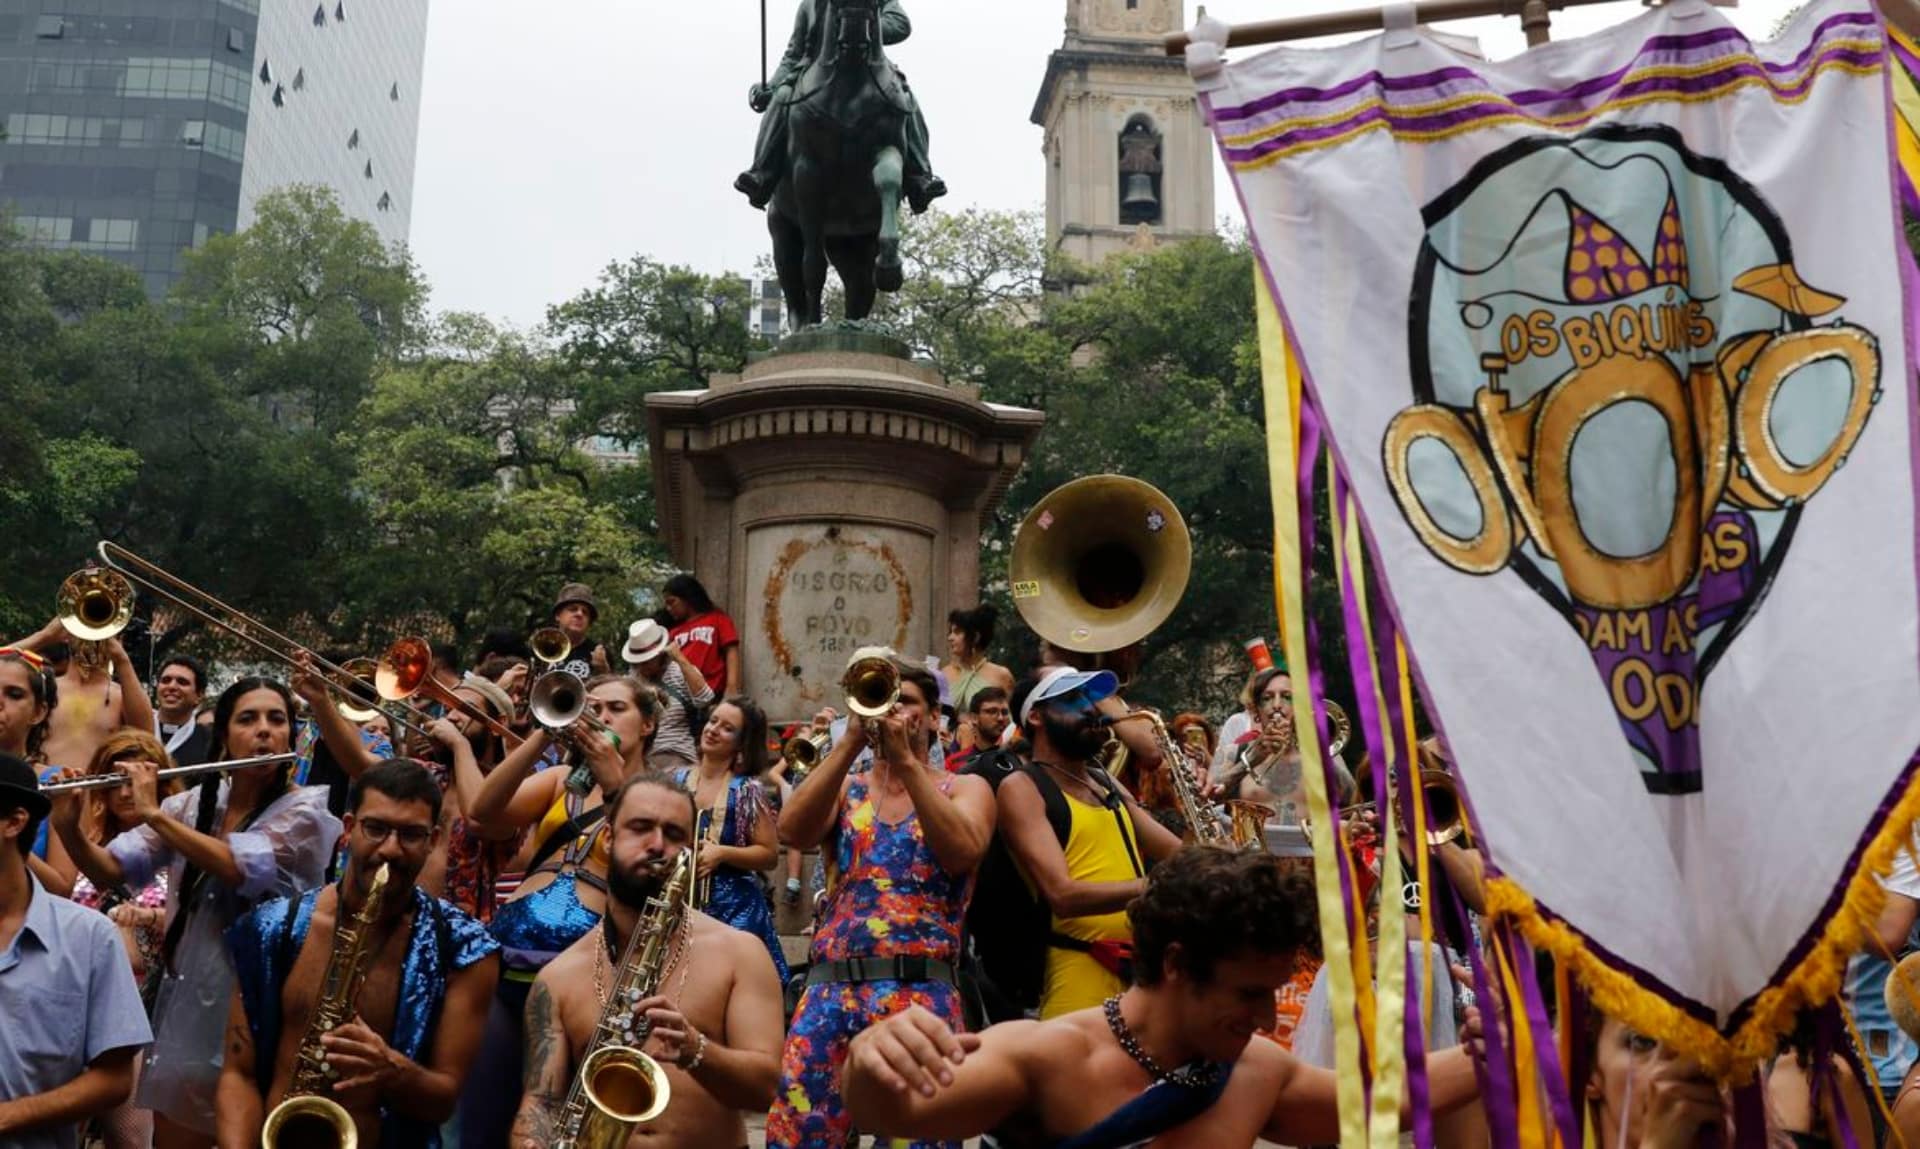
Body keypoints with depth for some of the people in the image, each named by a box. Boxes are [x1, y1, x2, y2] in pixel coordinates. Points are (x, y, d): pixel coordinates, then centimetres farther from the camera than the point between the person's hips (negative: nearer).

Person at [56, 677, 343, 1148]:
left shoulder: (307, 809, -10)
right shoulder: (194, 803, 5)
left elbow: (238, 866, -26)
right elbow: (108, 871, 0)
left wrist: (153, 813, -20)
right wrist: (67, 824, -18)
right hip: (185, 1004, 5)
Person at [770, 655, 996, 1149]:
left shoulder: (964, 788, 10)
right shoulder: (843, 788, 16)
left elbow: (964, 851, -13)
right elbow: (792, 831, -6)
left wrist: (906, 760, -13)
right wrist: (850, 743, -11)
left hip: (921, 994, -2)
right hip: (829, 991, 2)